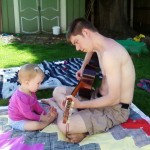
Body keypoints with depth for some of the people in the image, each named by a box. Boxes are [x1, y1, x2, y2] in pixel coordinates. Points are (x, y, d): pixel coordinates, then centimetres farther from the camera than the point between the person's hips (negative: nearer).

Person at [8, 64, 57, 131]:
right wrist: (39, 118, -18)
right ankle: (49, 120, -8)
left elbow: (36, 105, 7)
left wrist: (45, 114, 0)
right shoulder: (21, 97, -35)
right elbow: (27, 113, -29)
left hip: (27, 116, 10)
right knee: (36, 125, -29)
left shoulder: (30, 92, -2)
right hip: (17, 122, -10)